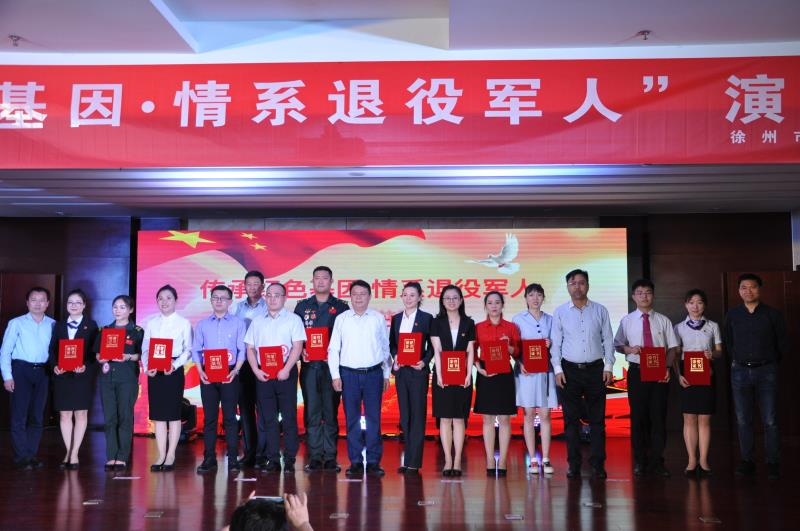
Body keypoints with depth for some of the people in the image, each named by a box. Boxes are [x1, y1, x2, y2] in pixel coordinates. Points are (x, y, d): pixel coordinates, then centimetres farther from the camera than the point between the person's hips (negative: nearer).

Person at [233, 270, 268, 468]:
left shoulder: (269, 309, 1)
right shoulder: (236, 308, 12)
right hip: (242, 364, 4)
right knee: (245, 408, 7)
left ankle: (262, 453, 4)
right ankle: (249, 452, 14)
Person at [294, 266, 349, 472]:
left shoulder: (341, 307, 7)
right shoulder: (302, 306, 13)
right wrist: (301, 350, -6)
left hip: (332, 365, -1)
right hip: (309, 365, 1)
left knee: (331, 411, 1)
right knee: (311, 411, 1)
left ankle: (330, 457, 7)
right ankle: (314, 457, 7)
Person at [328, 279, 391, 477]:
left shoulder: (379, 318, 6)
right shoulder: (341, 319, 6)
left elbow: (385, 347, 10)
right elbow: (333, 349, 6)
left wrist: (387, 374, 9)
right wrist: (335, 375, 0)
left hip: (373, 373, 0)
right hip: (349, 374, 1)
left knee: (374, 418, 0)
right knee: (352, 419, 4)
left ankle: (373, 461, 7)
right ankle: (355, 462, 12)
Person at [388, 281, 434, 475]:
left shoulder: (427, 318, 0)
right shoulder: (396, 318, 12)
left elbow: (432, 345, -2)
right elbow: (391, 343, 13)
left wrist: (424, 362, -16)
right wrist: (395, 356, -6)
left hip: (418, 371, -4)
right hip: (401, 371, 5)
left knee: (417, 414, -2)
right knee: (405, 415, 8)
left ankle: (414, 462, 0)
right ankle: (408, 460, 15)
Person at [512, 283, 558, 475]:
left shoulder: (550, 320, 11)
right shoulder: (518, 319, 6)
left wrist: (550, 345, -8)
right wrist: (520, 364, -12)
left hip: (546, 371, 2)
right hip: (526, 371, -2)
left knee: (545, 415, 1)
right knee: (529, 415, 0)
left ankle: (546, 459, 5)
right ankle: (532, 460, 5)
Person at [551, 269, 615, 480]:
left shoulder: (600, 310, 5)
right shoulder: (560, 312, 3)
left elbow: (608, 340, 7)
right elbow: (555, 343, 4)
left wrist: (608, 367, 0)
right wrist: (557, 370, -3)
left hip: (596, 369, 0)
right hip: (570, 370, 0)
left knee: (597, 419, 2)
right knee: (571, 419, 3)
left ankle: (598, 464, 9)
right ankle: (574, 465, 10)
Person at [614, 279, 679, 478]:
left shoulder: (663, 320, 5)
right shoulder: (627, 320, 5)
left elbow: (672, 347, 4)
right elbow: (617, 345, 9)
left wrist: (667, 367, -10)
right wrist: (629, 349, -13)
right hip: (637, 372, 0)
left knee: (658, 416, 2)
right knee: (638, 417, 5)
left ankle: (657, 462, 13)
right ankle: (640, 462, 16)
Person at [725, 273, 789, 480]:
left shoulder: (773, 314, 0)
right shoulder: (732, 315, 6)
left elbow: (783, 344, 9)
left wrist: (770, 362, 12)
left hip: (766, 371, -2)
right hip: (740, 371, 2)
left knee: (770, 421, -1)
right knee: (743, 420, 4)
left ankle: (773, 463, 7)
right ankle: (747, 461, 12)